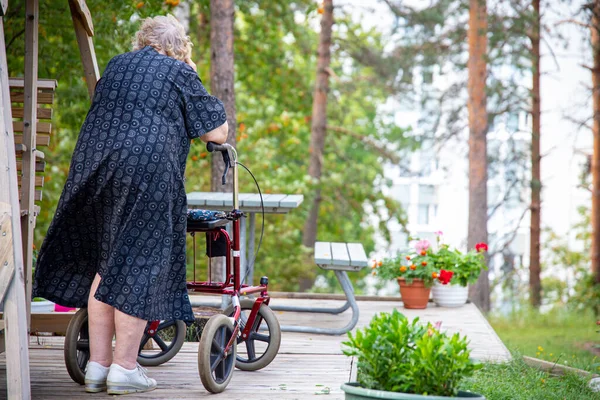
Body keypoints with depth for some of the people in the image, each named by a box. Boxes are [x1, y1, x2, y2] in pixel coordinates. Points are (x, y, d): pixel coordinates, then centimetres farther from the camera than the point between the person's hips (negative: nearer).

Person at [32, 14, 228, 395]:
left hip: (93, 161, 6)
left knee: (105, 263, 13)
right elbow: (218, 133, 6)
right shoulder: (179, 73, 7)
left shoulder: (116, 65, 23)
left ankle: (98, 365, 14)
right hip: (148, 168, -6)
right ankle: (124, 368, 0)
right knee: (139, 264, -1)